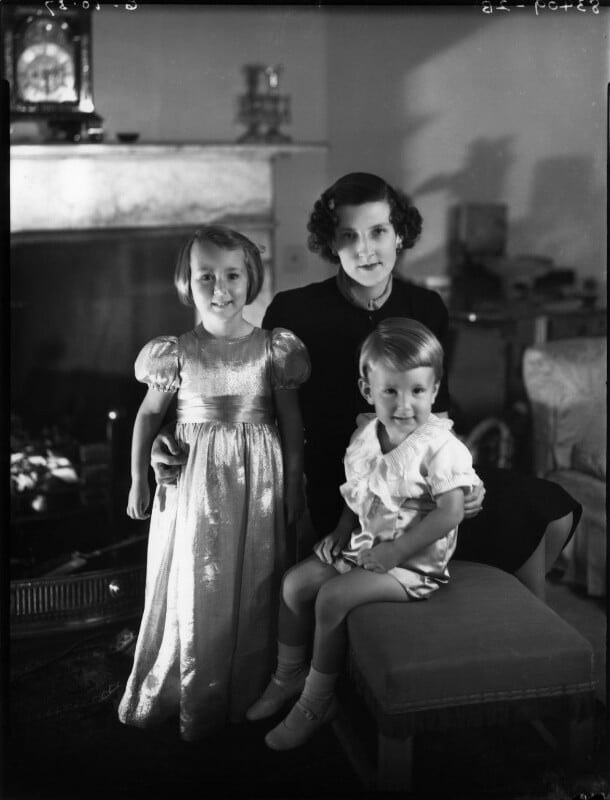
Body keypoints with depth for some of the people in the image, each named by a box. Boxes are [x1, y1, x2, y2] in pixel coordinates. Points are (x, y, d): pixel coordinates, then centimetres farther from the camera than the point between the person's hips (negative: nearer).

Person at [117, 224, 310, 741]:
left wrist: (293, 482, 2)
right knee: (190, 585, 7)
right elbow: (148, 415, 4)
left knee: (252, 586, 11)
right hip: (193, 480, 0)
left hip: (256, 481, 0)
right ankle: (189, 697, 26)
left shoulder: (273, 348, -6)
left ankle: (244, 696, 30)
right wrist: (138, 480, 5)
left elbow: (291, 421, 0)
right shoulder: (177, 352, -6)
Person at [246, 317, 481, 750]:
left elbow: (450, 513, -22)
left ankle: (316, 701, -2)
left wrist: (394, 552, -22)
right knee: (295, 582, 0)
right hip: (364, 544, 7)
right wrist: (342, 531, 2)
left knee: (333, 596, -21)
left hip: (414, 560, -7)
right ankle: (288, 675, 20)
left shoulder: (441, 447, -19)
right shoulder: (364, 435, 2)